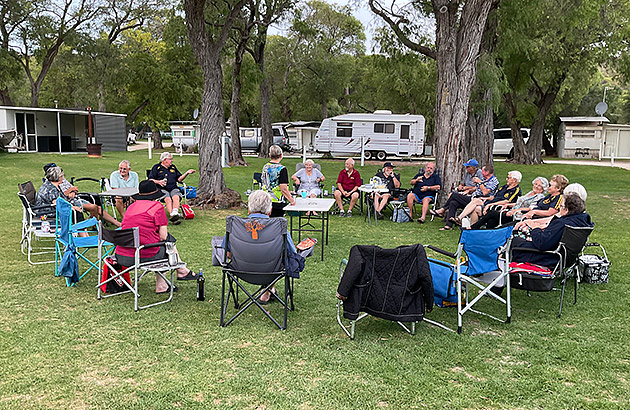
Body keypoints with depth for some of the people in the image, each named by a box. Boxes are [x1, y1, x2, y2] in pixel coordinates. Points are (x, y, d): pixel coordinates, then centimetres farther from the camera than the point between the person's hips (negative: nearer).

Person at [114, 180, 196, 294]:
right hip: (145, 257, -6)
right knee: (168, 240, 21)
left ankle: (161, 286, 31)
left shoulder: (131, 206, 15)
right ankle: (182, 271, 38)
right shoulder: (157, 207, -3)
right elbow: (163, 236, -6)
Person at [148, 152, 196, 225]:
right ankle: (172, 215, -52)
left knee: (176, 197, -33)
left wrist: (187, 173, 11)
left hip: (173, 188, 3)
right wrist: (158, 182, -10)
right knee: (168, 199, -35)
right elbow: (150, 180, 8)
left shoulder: (173, 167, 28)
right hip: (162, 189, -2)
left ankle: (175, 213, -55)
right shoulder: (156, 167, 15)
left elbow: (179, 179, 24)